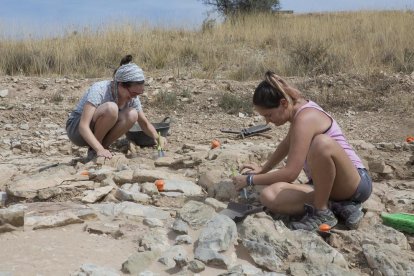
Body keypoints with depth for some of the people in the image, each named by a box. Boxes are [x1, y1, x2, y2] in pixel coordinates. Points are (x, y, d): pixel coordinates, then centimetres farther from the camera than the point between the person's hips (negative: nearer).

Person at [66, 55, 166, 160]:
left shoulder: (132, 97, -10)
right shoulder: (99, 90, -29)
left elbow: (145, 123, -1)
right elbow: (83, 126, -34)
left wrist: (157, 137, -21)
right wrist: (99, 149, -45)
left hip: (99, 131, 6)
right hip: (76, 129, -5)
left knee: (132, 115, -22)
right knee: (111, 108, -34)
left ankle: (103, 146, -6)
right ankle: (94, 151, -15)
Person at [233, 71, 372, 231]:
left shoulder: (305, 118, -22)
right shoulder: (299, 111, 6)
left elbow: (290, 173, -25)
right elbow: (287, 144, 27)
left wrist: (251, 179, -15)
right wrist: (262, 170, 28)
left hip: (356, 183, -8)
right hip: (325, 186, 8)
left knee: (322, 143, -40)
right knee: (269, 196, -14)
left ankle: (322, 213, -19)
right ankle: (338, 206, -4)